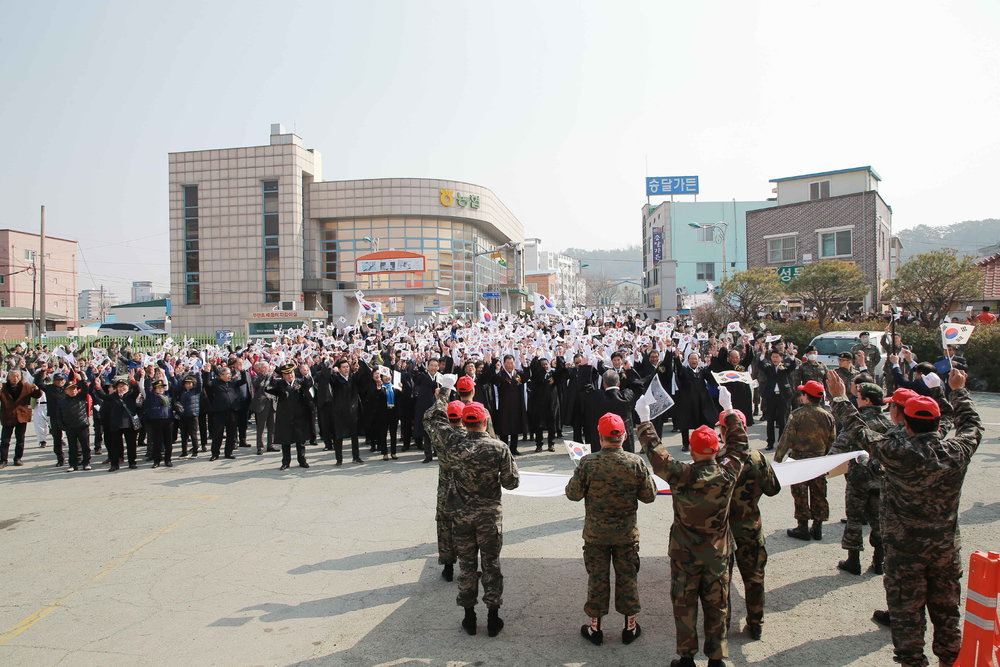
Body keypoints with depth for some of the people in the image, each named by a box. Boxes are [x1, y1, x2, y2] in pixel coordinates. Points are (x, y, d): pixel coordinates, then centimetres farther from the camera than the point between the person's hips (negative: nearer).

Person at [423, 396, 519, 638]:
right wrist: (510, 463, 11)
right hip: (490, 515, -1)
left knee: (466, 565, 14)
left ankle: (469, 617, 23)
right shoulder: (499, 448, -15)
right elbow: (511, 482, -8)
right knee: (491, 564, 11)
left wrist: (441, 397, 20)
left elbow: (432, 419, 4)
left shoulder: (454, 443, -12)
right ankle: (493, 618, 19)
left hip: (462, 515, 1)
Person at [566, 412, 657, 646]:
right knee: (627, 577, 15)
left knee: (597, 577, 13)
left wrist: (575, 479, 10)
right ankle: (630, 626, 28)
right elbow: (649, 496, -5)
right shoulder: (636, 463, -13)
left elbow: (573, 494, -9)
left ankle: (595, 627, 25)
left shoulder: (587, 463, -16)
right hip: (627, 533, 1)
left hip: (595, 532, -1)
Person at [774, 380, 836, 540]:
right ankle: (817, 528, 20)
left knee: (800, 494, 5)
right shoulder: (828, 416, 1)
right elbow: (832, 441, 8)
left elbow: (786, 438, -14)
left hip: (799, 461, -4)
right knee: (819, 494, 13)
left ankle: (803, 528, 10)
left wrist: (777, 459, -8)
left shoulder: (797, 415, -14)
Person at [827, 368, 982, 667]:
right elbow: (972, 424, 10)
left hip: (906, 549, -4)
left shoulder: (898, 453, -22)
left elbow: (859, 431, -9)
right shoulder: (958, 451, -11)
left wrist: (839, 397, 5)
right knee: (947, 609, 19)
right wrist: (958, 390, 25)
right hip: (947, 547, 4)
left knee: (906, 611, 8)